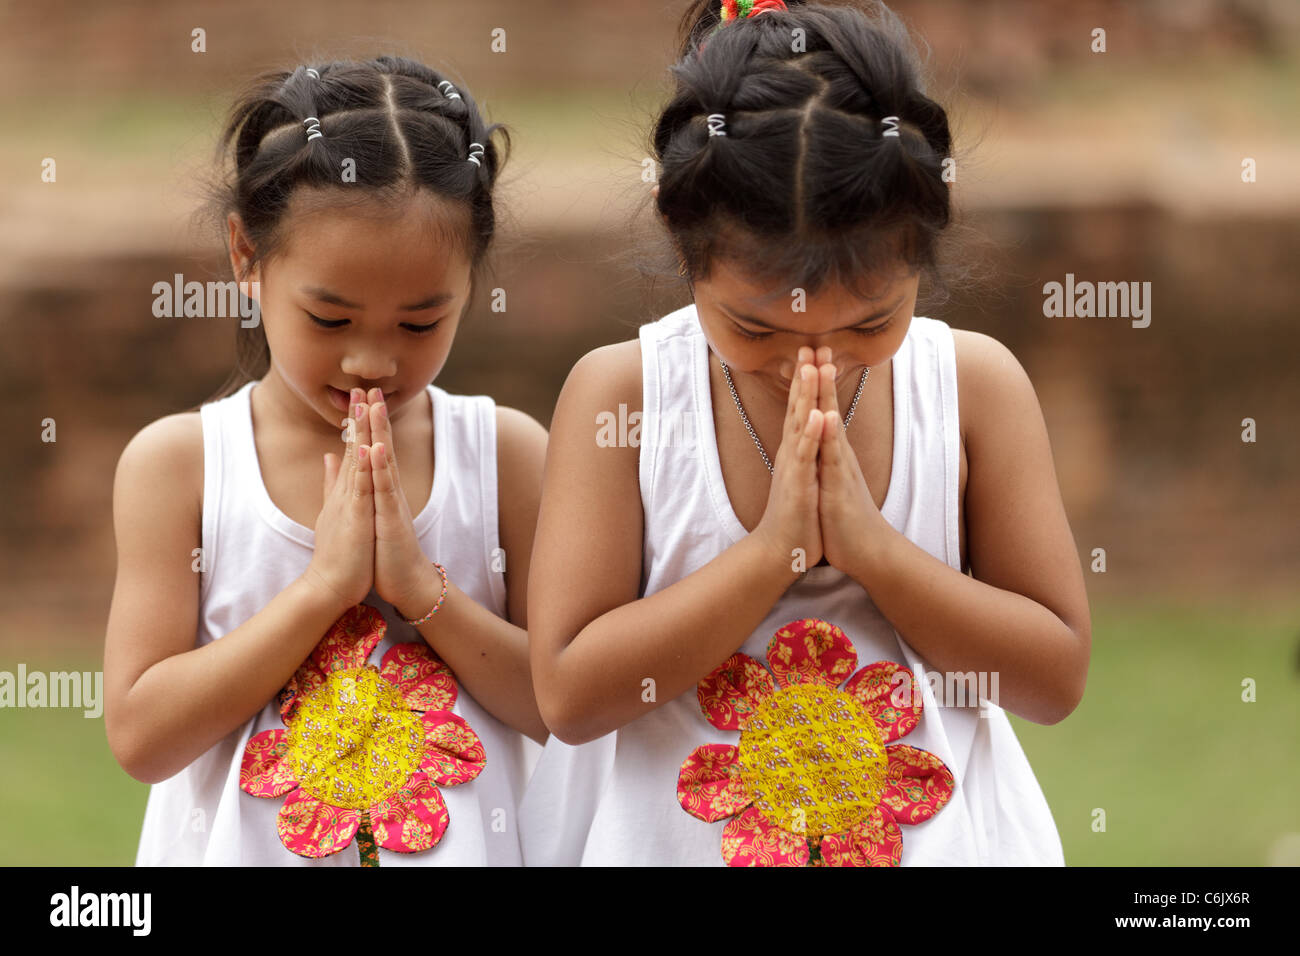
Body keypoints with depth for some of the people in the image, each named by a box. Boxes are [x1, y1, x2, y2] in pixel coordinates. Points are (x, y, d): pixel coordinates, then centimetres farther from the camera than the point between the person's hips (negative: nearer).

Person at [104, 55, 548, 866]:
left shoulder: (507, 454, -6)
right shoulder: (174, 462, -9)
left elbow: (568, 709, -8)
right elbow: (141, 738, -15)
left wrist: (422, 588, -19)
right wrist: (323, 586, -20)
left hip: (461, 845, 1)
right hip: (242, 846, -1)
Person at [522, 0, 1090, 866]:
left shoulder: (976, 385, -8)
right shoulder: (618, 391, -11)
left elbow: (1057, 679, -8)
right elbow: (569, 695, -16)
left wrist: (871, 545, -19)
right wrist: (771, 551, -22)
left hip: (933, 834, 1)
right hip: (678, 839, -1)